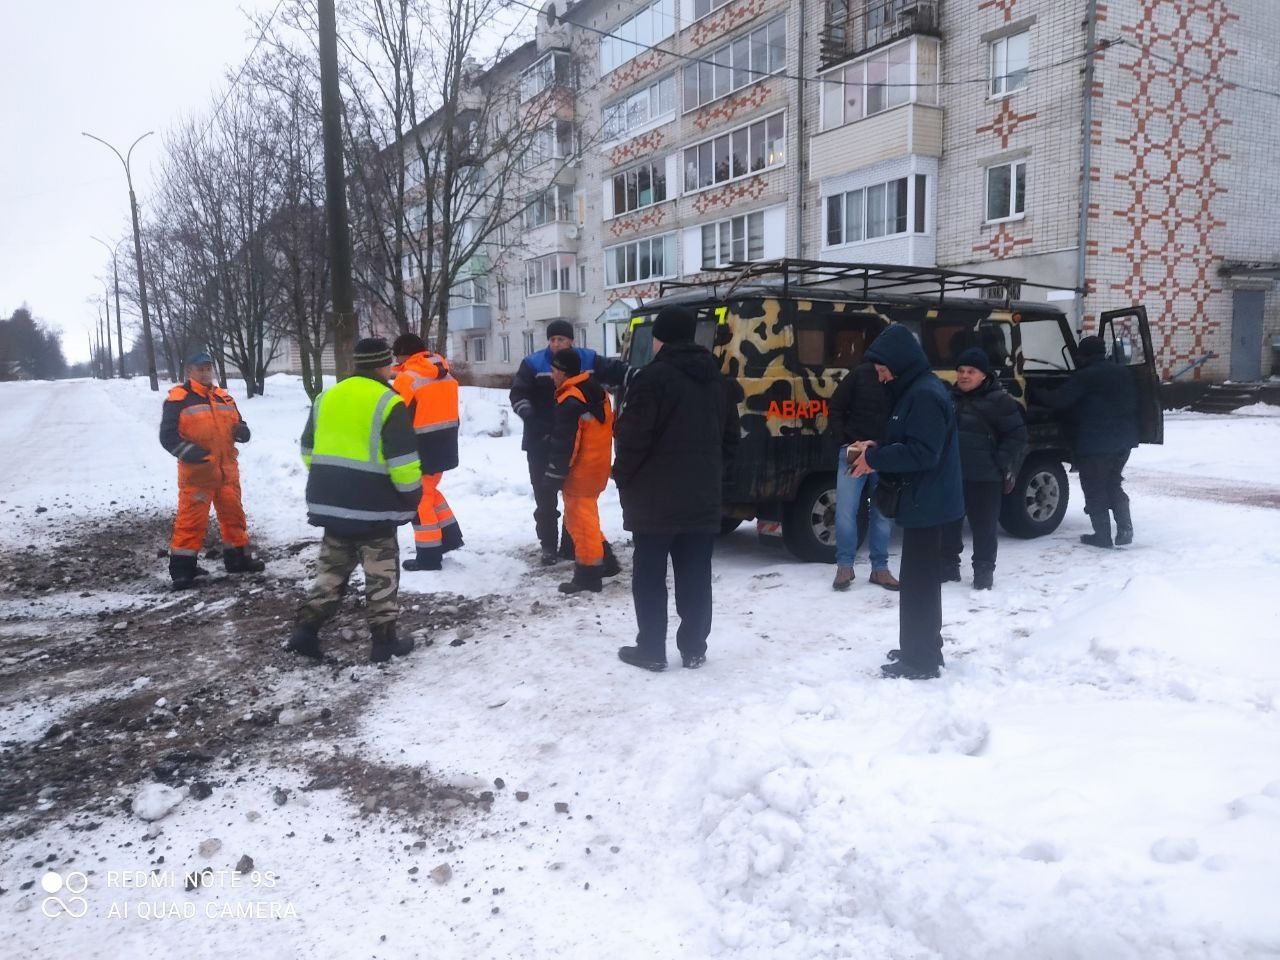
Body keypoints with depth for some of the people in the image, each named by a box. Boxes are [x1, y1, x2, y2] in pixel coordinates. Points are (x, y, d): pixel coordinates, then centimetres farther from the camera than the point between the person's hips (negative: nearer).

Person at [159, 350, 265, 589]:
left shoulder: (224, 397, 13)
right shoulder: (178, 398, -5)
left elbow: (238, 425, 21)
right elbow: (167, 435, -8)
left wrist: (242, 431, -4)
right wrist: (189, 452, -23)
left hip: (227, 470, 6)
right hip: (196, 472, -6)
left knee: (233, 514, 15)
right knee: (191, 520, -6)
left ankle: (238, 558, 29)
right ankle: (182, 569, 0)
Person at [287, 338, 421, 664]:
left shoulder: (327, 398, 10)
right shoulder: (388, 403, -11)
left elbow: (308, 450, 16)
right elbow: (402, 461, -14)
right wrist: (412, 498, -2)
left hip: (330, 501, 6)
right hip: (373, 506, -6)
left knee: (332, 567, 18)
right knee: (381, 572, 5)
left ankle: (305, 628, 14)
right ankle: (384, 640, 11)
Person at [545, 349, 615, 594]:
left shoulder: (570, 401, -20)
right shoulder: (598, 392, 9)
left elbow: (564, 443, -21)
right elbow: (609, 428, 17)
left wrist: (555, 474, -14)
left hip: (580, 472, -9)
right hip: (598, 467, 9)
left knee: (581, 520, -1)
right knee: (585, 517, 21)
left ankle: (588, 574, 4)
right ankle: (603, 560, 25)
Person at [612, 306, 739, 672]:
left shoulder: (653, 377, -13)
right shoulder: (717, 381, 11)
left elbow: (633, 437, -15)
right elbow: (730, 437, 14)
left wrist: (623, 478, -1)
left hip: (655, 496, -6)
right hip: (702, 497, 6)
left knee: (649, 576, 5)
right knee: (695, 576, 10)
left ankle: (651, 650, 9)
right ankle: (694, 649, 16)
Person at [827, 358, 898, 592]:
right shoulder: (861, 374, -8)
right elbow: (835, 408, -1)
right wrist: (844, 443, -7)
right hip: (852, 452, 0)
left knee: (882, 514, 10)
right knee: (845, 511, -3)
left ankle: (879, 568, 22)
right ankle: (845, 565, 11)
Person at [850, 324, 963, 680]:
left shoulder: (925, 395, -20)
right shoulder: (916, 390, 14)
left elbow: (922, 453, -25)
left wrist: (875, 459, -17)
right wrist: (877, 449, 5)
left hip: (926, 502, -11)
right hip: (926, 500, 11)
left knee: (917, 580, -4)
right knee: (921, 578, 18)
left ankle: (920, 659, 5)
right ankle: (924, 650, 30)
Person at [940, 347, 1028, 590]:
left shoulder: (999, 400, -6)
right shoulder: (950, 398, 11)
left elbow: (1017, 435, -6)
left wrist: (1003, 464, -12)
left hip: (984, 477, -5)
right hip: (950, 474, 5)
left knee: (983, 526, 3)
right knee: (948, 523, 11)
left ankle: (984, 570, 13)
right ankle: (948, 565, 23)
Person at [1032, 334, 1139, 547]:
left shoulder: (1085, 376, -14)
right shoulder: (1124, 373, 12)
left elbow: (1058, 400, -15)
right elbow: (1133, 405, 18)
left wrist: (1035, 394, 0)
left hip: (1096, 444, -8)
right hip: (1124, 440, 8)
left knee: (1095, 490, 2)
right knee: (1114, 485, 19)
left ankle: (1102, 536, 4)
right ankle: (1125, 530, 12)